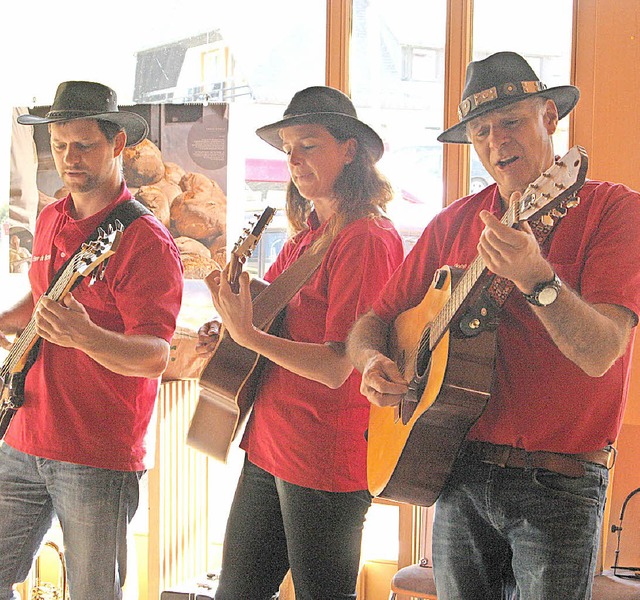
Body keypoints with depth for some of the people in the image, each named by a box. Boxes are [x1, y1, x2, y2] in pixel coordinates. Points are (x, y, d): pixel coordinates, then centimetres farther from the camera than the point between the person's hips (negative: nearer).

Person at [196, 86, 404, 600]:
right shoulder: (306, 235, 11)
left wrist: (247, 334, -21)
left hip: (325, 462, -9)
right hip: (266, 448, 9)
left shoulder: (368, 239, -16)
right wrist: (223, 335, 3)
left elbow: (337, 366, -21)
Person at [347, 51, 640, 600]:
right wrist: (373, 362, -9)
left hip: (559, 485, -4)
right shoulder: (454, 223, 8)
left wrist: (536, 279, -34)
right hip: (462, 475, 4)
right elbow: (375, 320, 12)